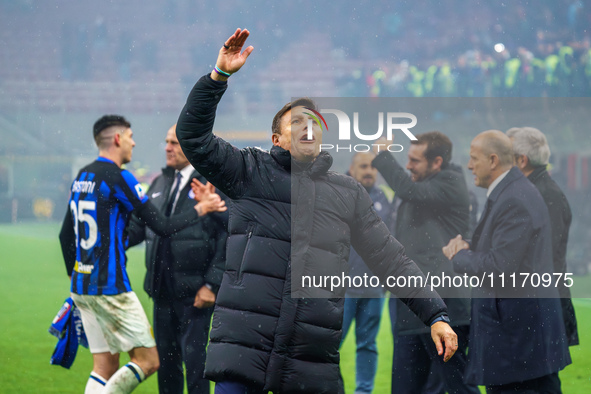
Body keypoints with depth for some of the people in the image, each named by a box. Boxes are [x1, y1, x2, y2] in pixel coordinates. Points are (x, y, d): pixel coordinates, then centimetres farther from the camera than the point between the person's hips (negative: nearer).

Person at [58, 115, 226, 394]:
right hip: (110, 288, -9)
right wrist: (199, 210, 4)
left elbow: (66, 235, 20)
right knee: (148, 361, -2)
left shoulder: (82, 176, 13)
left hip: (81, 286, 9)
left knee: (106, 367, 10)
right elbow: (162, 227, -10)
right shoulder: (118, 177, -12)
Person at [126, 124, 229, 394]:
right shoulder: (161, 183, 15)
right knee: (166, 359, 11)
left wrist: (211, 285, -15)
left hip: (195, 292, -7)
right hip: (163, 290, 7)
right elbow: (140, 224, 21)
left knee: (194, 359, -6)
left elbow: (228, 239, -11)